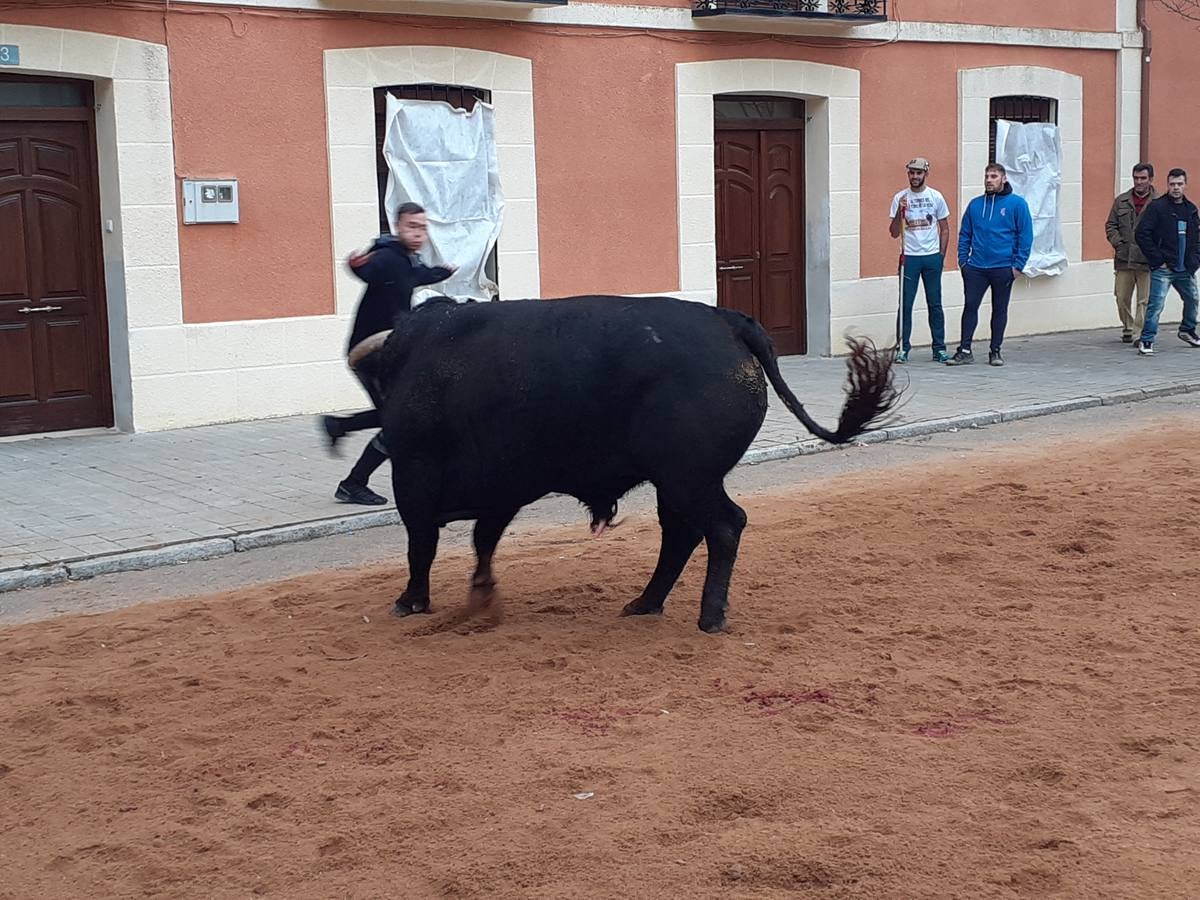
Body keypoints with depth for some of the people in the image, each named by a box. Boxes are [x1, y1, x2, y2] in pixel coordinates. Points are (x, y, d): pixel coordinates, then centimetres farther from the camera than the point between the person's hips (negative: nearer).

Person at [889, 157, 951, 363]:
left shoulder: (936, 197, 4)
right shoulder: (900, 198, 1)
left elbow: (945, 228, 10)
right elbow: (894, 232, -2)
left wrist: (942, 255, 4)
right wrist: (899, 212, -17)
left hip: (932, 257, 1)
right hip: (909, 257, -1)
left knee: (935, 304, 6)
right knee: (905, 304, -1)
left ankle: (939, 348, 12)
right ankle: (903, 348, 6)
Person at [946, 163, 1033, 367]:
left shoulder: (1017, 204, -3)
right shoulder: (975, 204, 8)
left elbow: (1025, 236, -4)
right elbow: (964, 235, 13)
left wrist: (1018, 265, -10)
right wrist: (963, 260, 4)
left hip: (1003, 268, -2)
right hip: (975, 268, 3)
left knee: (1000, 309, 7)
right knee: (970, 306, -2)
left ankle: (995, 351, 16)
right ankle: (964, 351, 1)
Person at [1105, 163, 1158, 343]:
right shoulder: (1121, 201, 10)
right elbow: (1110, 225, 12)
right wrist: (1118, 243, -1)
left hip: (1147, 260, -3)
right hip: (1124, 259, 4)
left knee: (1144, 300, -2)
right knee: (1122, 298, 10)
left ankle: (1140, 334, 3)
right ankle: (1128, 329, 28)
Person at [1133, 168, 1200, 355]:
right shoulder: (1157, 207, -8)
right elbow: (1141, 234, -12)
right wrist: (1157, 260, -13)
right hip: (1163, 269, -6)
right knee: (1156, 305, -12)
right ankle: (1146, 340, -5)